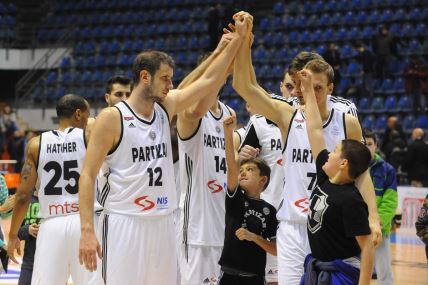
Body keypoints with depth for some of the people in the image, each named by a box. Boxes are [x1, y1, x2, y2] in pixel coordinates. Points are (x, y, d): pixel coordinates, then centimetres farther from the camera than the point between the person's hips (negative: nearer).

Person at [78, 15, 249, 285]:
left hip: (163, 222, 6)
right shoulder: (112, 118, -9)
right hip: (124, 222, -6)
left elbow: (210, 81, 9)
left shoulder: (167, 107, 8)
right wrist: (87, 230, -18)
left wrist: (237, 38, 1)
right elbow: (88, 176, -10)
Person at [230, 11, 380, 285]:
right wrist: (244, 44, -22)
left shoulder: (348, 123, 0)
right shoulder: (288, 117, 0)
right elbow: (245, 87, -10)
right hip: (294, 227, 0)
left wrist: (372, 217, -6)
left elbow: (361, 173, 5)